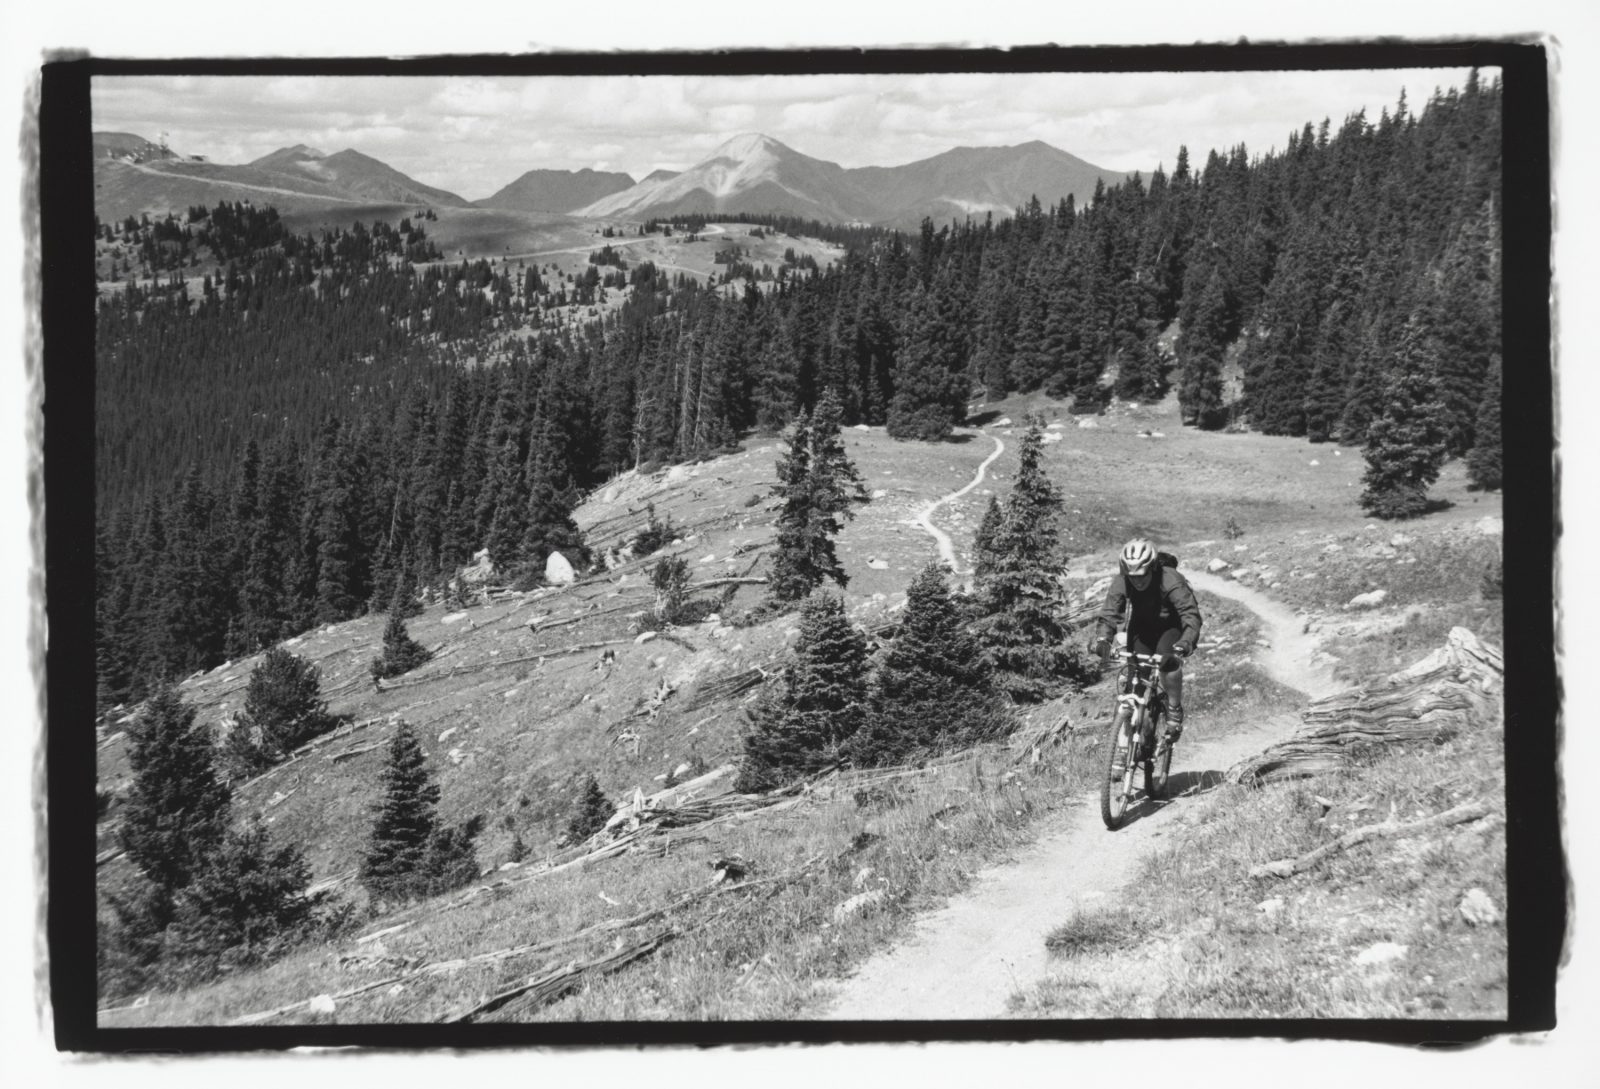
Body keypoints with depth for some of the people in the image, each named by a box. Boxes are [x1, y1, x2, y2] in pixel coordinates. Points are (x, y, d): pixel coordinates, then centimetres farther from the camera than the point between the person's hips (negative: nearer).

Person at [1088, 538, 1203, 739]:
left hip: (1171, 626, -4)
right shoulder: (1121, 583, -23)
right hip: (1142, 627, 4)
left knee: (1169, 660, -30)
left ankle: (1175, 710, -9)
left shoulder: (1171, 581, -34)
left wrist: (1185, 644, -58)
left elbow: (1191, 615, -41)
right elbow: (1109, 614, -23)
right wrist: (1101, 638, -44)